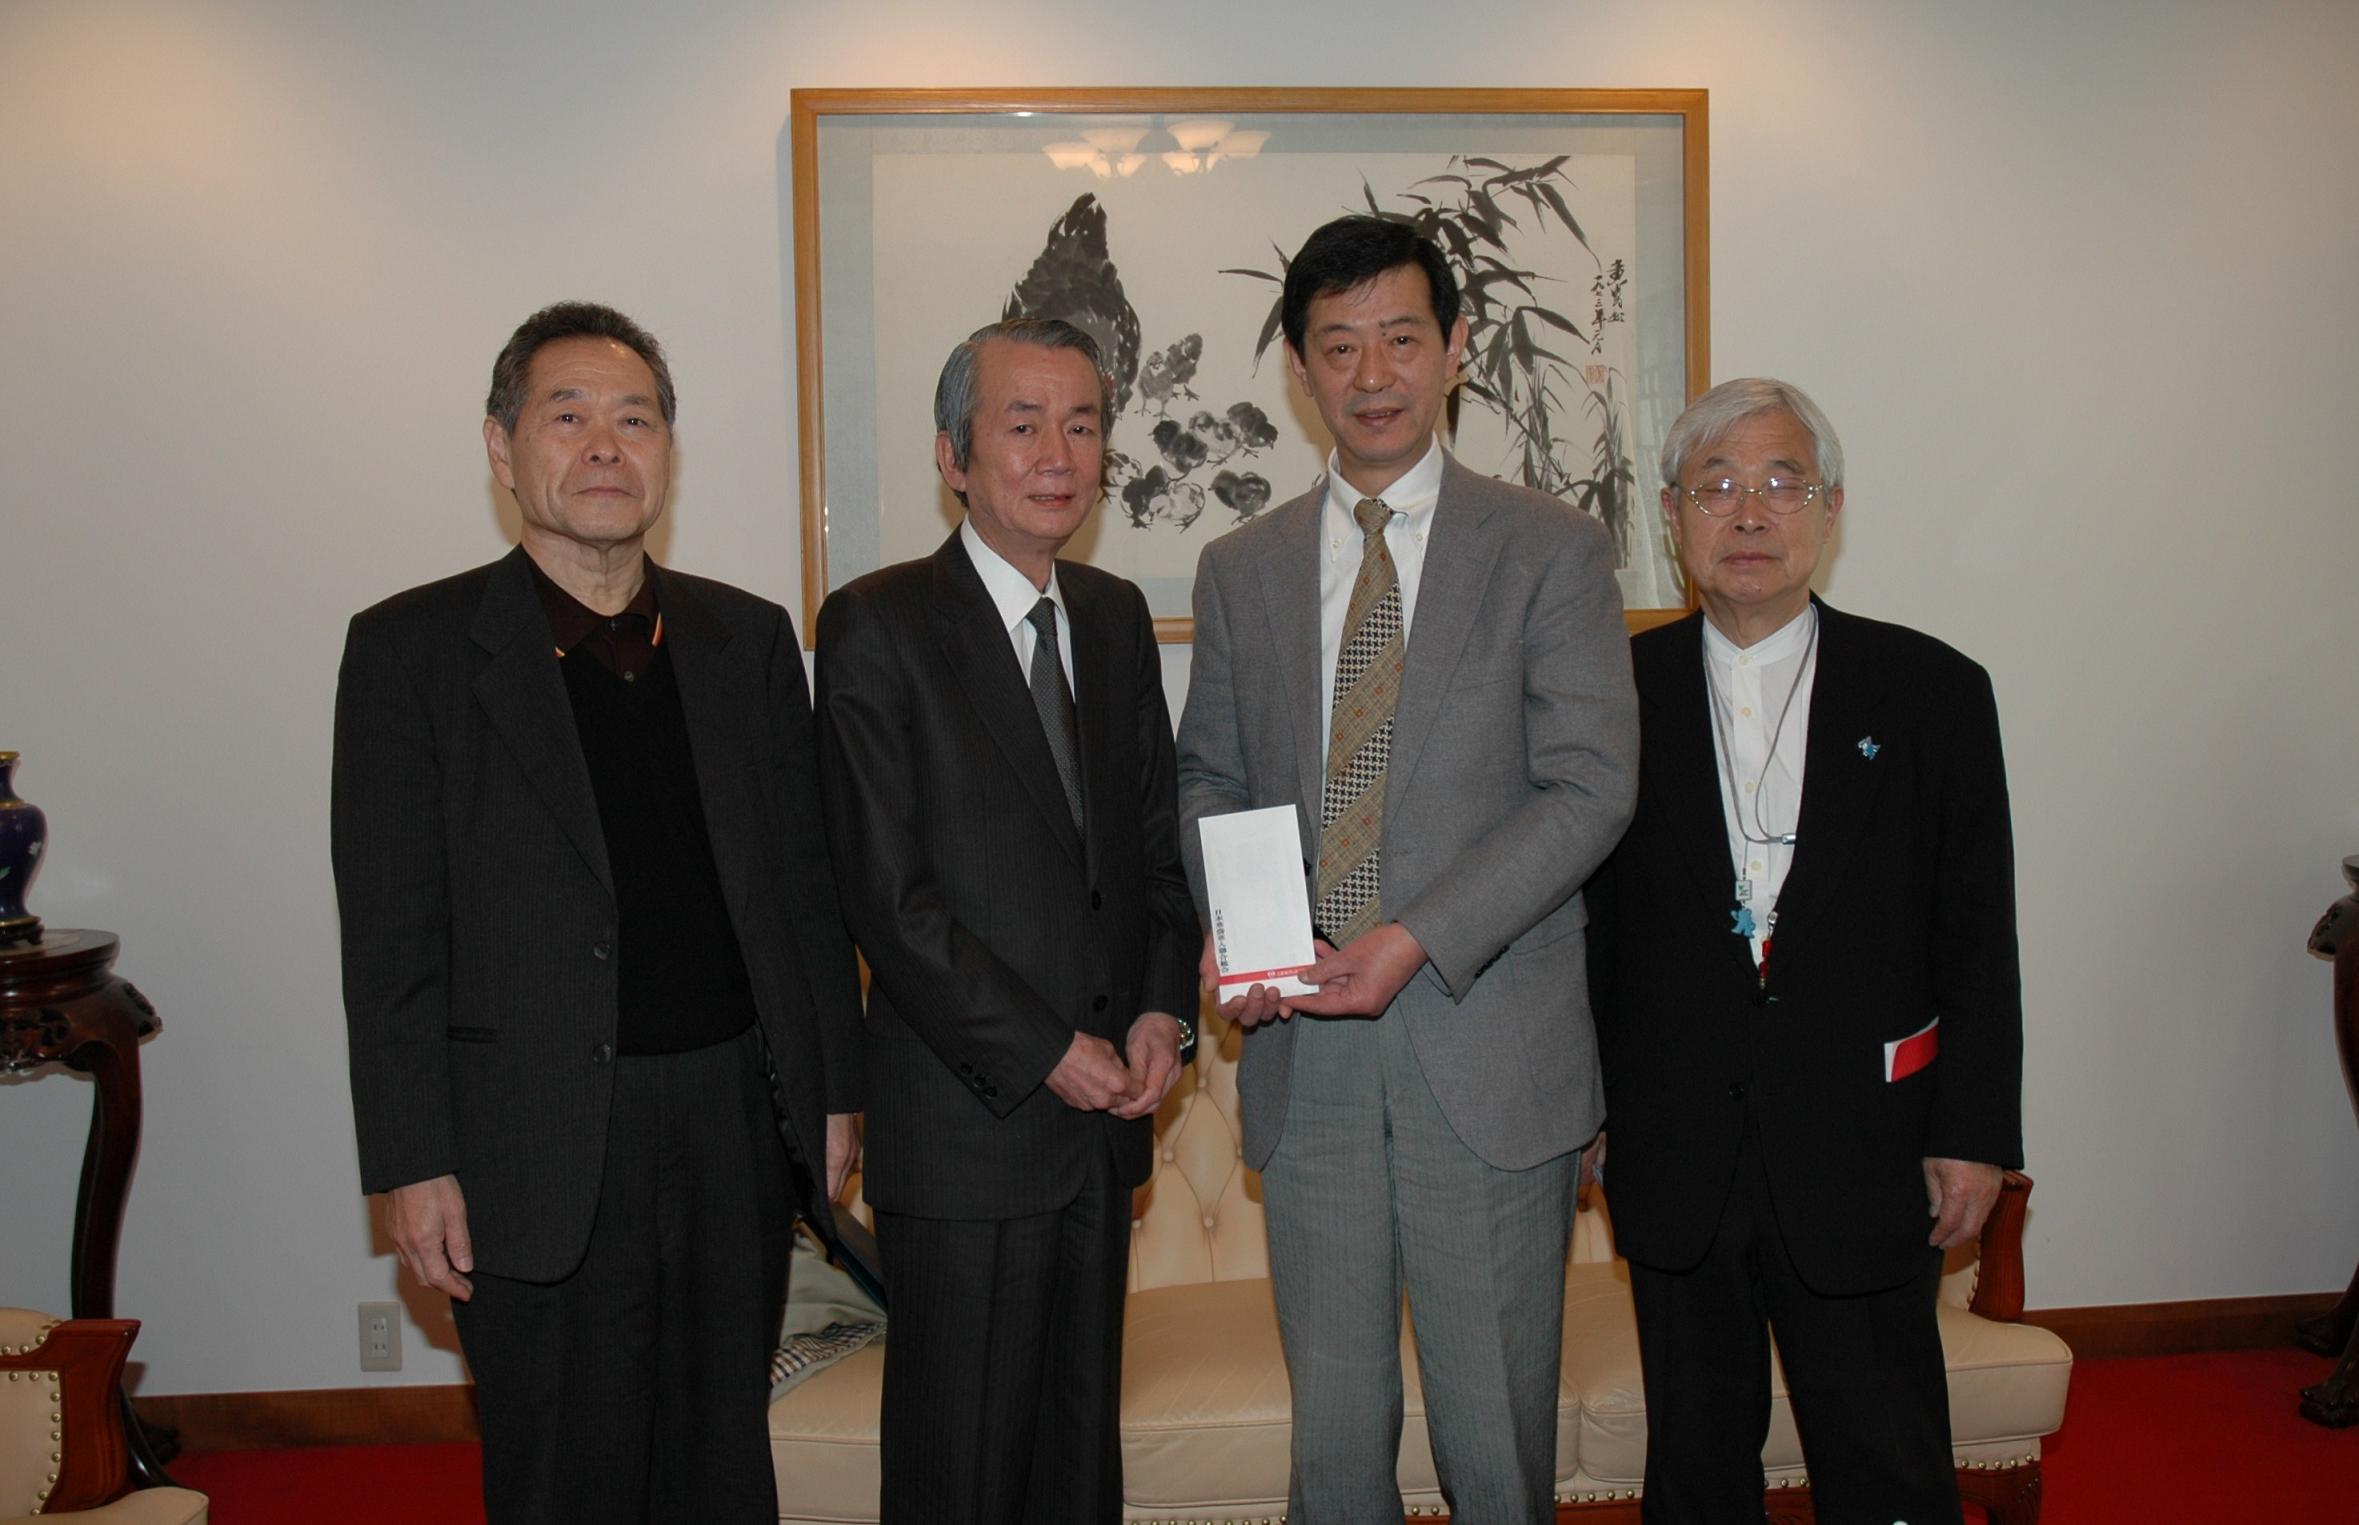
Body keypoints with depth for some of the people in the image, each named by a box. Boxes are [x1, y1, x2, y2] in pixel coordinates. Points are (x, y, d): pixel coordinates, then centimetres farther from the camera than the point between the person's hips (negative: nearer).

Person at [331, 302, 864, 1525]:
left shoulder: (749, 639, 8)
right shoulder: (411, 648, -3)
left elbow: (806, 883, 9)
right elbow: (391, 935, -5)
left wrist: (833, 1090, 7)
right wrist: (413, 1164, -8)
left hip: (738, 1134, 4)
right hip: (540, 1163, -3)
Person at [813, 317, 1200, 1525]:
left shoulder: (1117, 616, 11)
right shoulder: (877, 625, -9)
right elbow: (886, 894, -13)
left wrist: (1163, 1013, 0)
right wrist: (1047, 1052, -13)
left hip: (1103, 1109, 6)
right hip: (965, 1121, -5)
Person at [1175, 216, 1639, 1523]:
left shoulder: (1551, 551, 1)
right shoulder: (1240, 568, 11)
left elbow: (1589, 786, -7)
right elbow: (1209, 774, 15)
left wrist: (1417, 938, -17)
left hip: (1487, 1044, -2)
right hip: (1304, 1045, 3)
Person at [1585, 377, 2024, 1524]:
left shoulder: (1933, 691, 1)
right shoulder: (1618, 692, 2)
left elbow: (1978, 937, 2)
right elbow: (1587, 920, 4)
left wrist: (1973, 1133, -2)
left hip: (1861, 1157, -1)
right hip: (1674, 1160, 1)